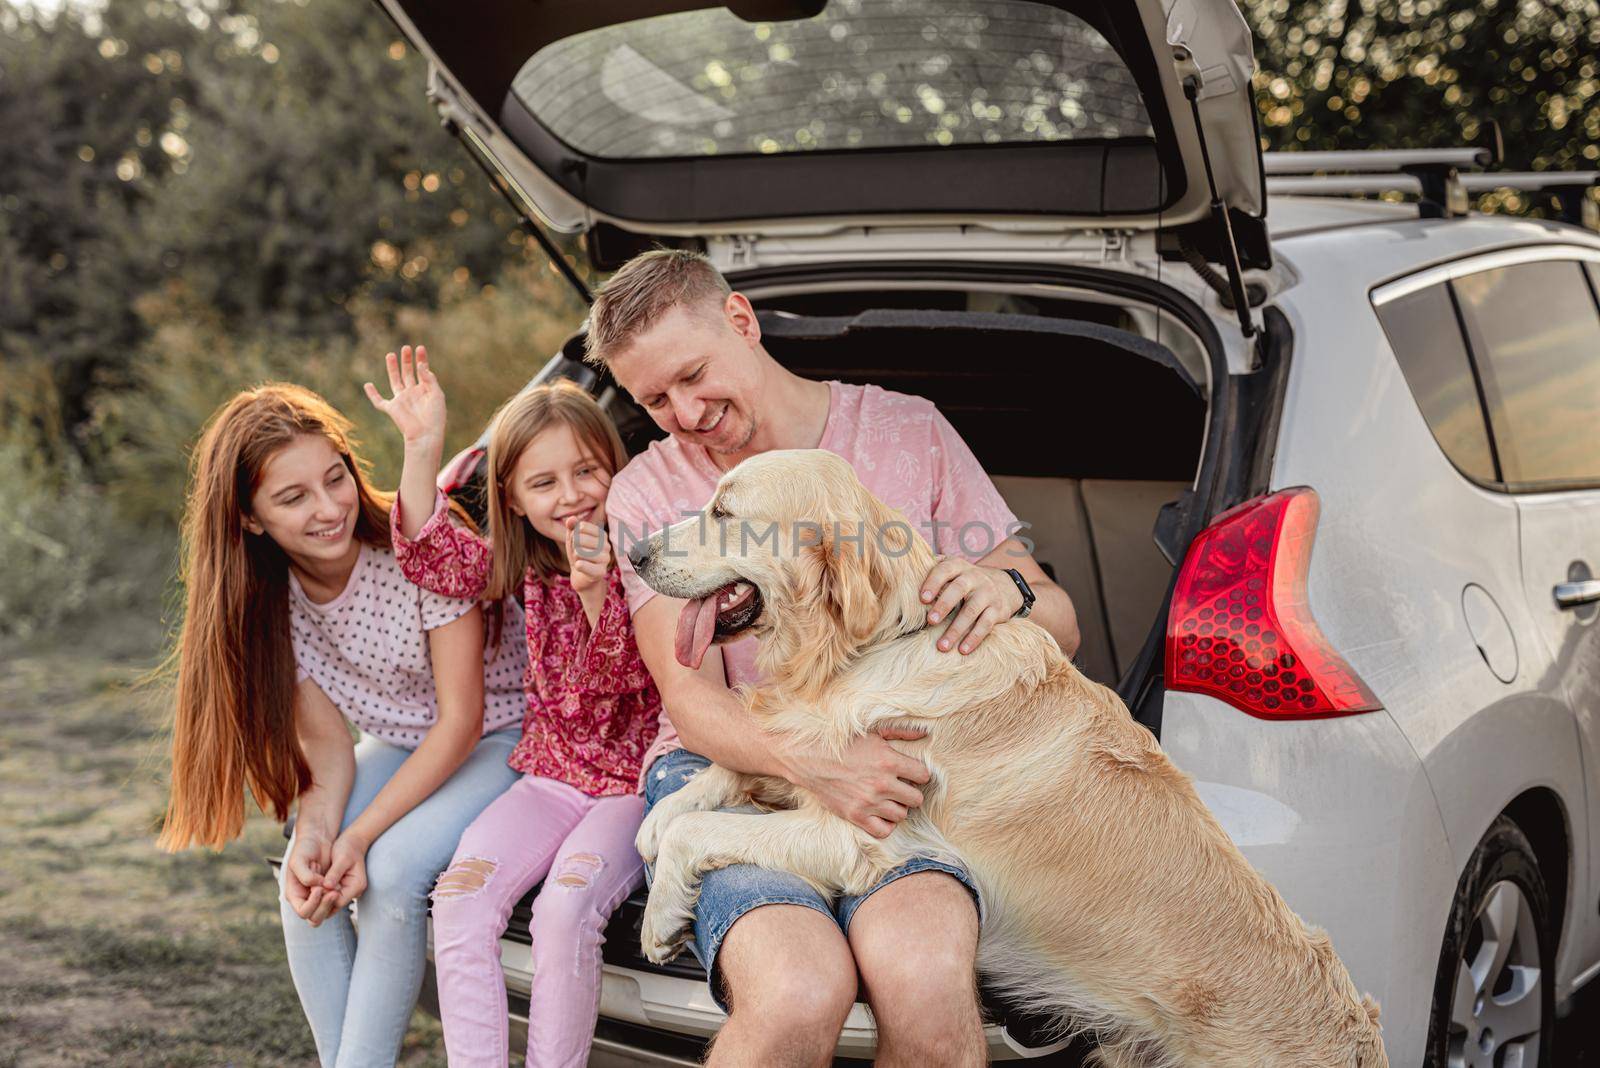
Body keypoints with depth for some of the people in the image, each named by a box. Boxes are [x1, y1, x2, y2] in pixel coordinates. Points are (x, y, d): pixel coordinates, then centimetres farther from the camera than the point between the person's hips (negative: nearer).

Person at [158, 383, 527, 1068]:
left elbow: (461, 720, -22)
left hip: (497, 737, -4)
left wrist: (360, 836, -28)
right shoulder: (268, 597, -11)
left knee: (392, 870, -28)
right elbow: (327, 741, -6)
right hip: (398, 744, 5)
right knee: (304, 881, -20)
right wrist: (315, 831, -28)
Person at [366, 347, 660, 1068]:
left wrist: (596, 591, -33)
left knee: (565, 905, -29)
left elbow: (627, 678, -16)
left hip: (637, 776, -5)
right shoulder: (525, 567, 6)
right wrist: (422, 449, -17)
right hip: (552, 771, 5)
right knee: (459, 895, -19)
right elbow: (431, 559, -7)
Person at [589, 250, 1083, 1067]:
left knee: (926, 976, -34)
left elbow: (1060, 627, 10)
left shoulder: (908, 432, 8)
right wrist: (810, 761, -24)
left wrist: (1011, 592, -15)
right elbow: (691, 698, -2)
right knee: (796, 993, -33)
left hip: (894, 773, 1)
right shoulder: (648, 490, 6)